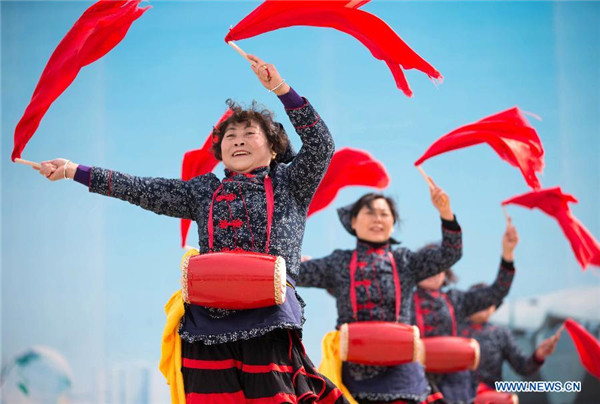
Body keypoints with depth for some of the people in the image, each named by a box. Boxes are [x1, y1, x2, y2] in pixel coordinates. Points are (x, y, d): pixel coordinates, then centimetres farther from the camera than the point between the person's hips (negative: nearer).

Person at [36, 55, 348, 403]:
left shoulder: (288, 185, 13)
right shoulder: (204, 191, 21)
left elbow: (321, 145, -1)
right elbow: (142, 190, 17)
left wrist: (281, 89, -10)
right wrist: (75, 171, 10)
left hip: (267, 323, -3)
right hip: (208, 324, 3)